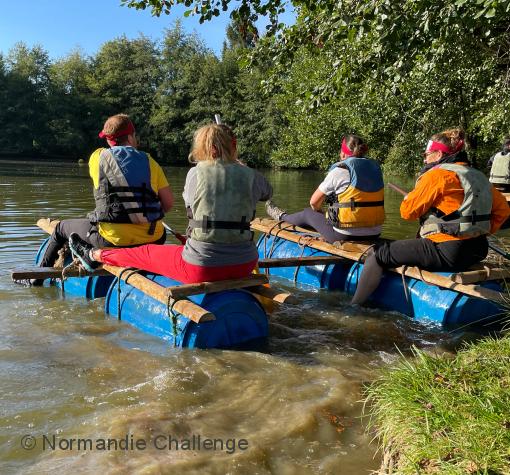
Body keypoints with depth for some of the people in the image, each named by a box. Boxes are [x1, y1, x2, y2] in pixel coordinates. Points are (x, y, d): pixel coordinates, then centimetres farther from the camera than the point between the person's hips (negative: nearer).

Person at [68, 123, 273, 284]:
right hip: (244, 266, 3)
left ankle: (94, 256, 42)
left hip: (201, 268, -2)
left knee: (146, 253, 21)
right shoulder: (251, 175, -2)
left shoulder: (195, 173, -8)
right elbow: (267, 192, 21)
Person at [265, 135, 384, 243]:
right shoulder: (375, 167, 6)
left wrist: (318, 212, 19)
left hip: (344, 236, -6)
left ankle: (281, 217, 50)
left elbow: (314, 202, -5)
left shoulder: (340, 170, -12)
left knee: (308, 214, 21)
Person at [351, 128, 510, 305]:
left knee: (379, 254, 0)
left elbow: (407, 212, -9)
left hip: (447, 253, -9)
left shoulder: (436, 175, -9)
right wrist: (483, 231, 17)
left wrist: (409, 197, 12)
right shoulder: (478, 176, 14)